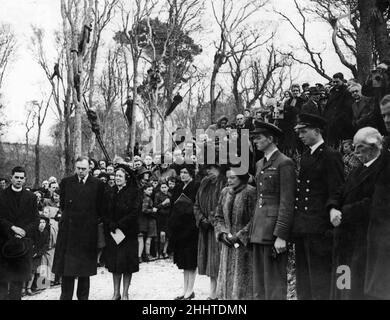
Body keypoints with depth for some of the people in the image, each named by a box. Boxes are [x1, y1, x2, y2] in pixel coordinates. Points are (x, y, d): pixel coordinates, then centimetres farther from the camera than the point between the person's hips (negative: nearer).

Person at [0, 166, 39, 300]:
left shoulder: (31, 197, 10)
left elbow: (35, 219, 6)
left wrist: (24, 231, -8)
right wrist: (12, 228, -13)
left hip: (23, 242, 2)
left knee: (18, 278, 3)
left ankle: (15, 297, 9)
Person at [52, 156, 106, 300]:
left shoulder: (98, 184, 1)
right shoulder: (66, 182, 5)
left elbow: (101, 208, 7)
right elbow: (62, 204, 16)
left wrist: (93, 220, 6)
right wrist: (69, 216, 12)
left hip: (88, 230, -1)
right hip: (68, 229, 1)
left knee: (85, 267, 7)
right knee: (66, 266, 1)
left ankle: (83, 296, 16)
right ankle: (66, 296, 8)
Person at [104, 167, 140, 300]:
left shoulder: (132, 192, -3)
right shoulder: (111, 193, 9)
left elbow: (134, 212, -10)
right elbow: (105, 212, 6)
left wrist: (120, 225, -15)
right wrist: (111, 225, -11)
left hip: (128, 232, -4)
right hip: (112, 233, 4)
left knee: (127, 264, -1)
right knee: (114, 264, 6)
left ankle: (125, 293, 8)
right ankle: (116, 293, 14)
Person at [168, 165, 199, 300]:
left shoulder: (195, 188, -10)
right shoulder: (180, 190, 14)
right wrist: (171, 228, 12)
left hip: (190, 228, -8)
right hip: (179, 230, 8)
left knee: (190, 262, -2)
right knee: (184, 262, 12)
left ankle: (190, 291, 5)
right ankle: (185, 290, 18)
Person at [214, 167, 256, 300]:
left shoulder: (250, 193, -10)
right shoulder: (225, 192, 9)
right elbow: (218, 217, 14)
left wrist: (239, 235, -15)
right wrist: (223, 233, -2)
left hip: (245, 244, -6)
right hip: (228, 244, 6)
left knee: (243, 280, -3)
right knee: (227, 277, 9)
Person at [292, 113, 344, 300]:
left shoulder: (331, 156, -8)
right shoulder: (304, 157, 17)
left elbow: (336, 193, -12)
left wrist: (331, 227, -17)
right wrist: (295, 225, 11)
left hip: (318, 228, -8)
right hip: (301, 228, 8)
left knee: (320, 277, -2)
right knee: (303, 278, 14)